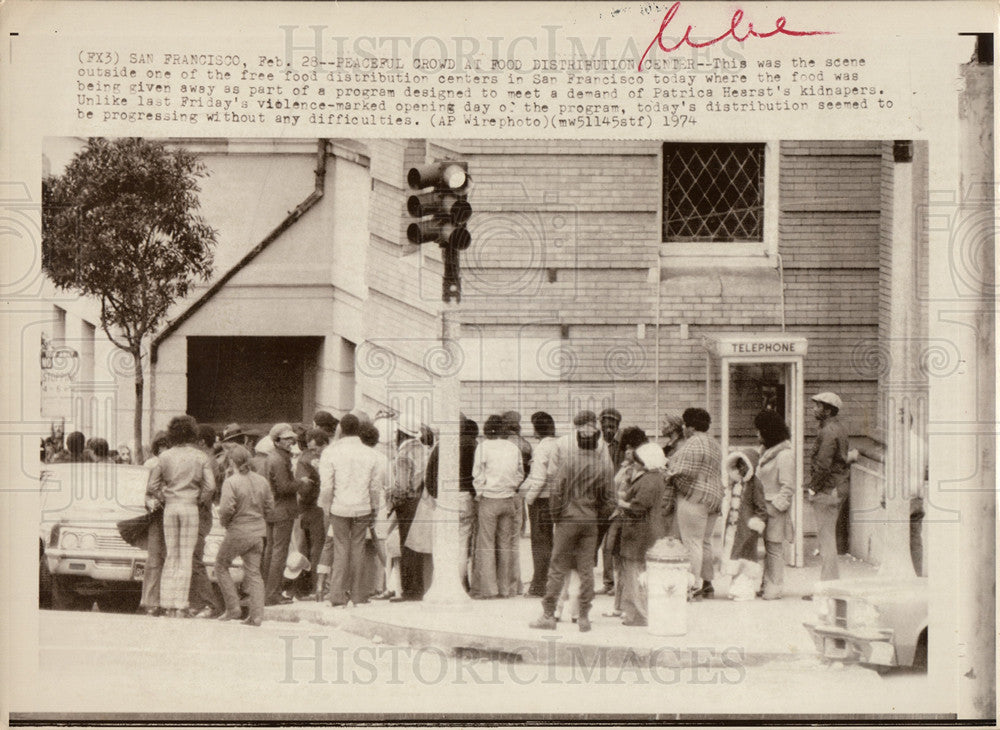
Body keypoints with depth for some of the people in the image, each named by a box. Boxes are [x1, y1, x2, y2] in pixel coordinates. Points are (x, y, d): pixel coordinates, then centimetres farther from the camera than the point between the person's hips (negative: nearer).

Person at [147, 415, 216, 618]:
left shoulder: (165, 456, 3)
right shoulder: (201, 457, -3)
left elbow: (152, 484, 5)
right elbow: (210, 486, -8)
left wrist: (164, 498, 13)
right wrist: (201, 501, 7)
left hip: (170, 507, 2)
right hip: (190, 507, -2)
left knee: (171, 556, 10)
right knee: (186, 556, 1)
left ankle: (169, 603, 7)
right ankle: (181, 605, -3)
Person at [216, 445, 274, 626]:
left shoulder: (231, 482, -14)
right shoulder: (261, 481, 4)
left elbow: (227, 508, -20)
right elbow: (269, 506, 9)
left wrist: (223, 521, 0)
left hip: (237, 532, -5)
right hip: (258, 532, 5)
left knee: (221, 565, 14)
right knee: (254, 572, 9)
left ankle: (233, 608, 9)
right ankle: (256, 615, 3)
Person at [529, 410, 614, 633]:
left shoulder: (569, 459, -12)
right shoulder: (605, 462, -4)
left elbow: (558, 491, -9)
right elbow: (608, 497, 1)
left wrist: (556, 517, 3)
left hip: (568, 518, -3)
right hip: (590, 521, 3)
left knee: (558, 568, 4)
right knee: (586, 569, 7)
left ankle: (549, 614, 6)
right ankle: (584, 617, 9)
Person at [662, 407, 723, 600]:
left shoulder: (692, 444, -13)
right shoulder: (714, 444, 18)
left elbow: (684, 472, -20)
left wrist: (669, 477, -3)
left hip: (693, 498, -10)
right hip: (714, 496, 10)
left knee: (692, 542, -8)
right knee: (705, 542, 15)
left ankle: (694, 586, -10)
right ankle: (706, 584, 19)